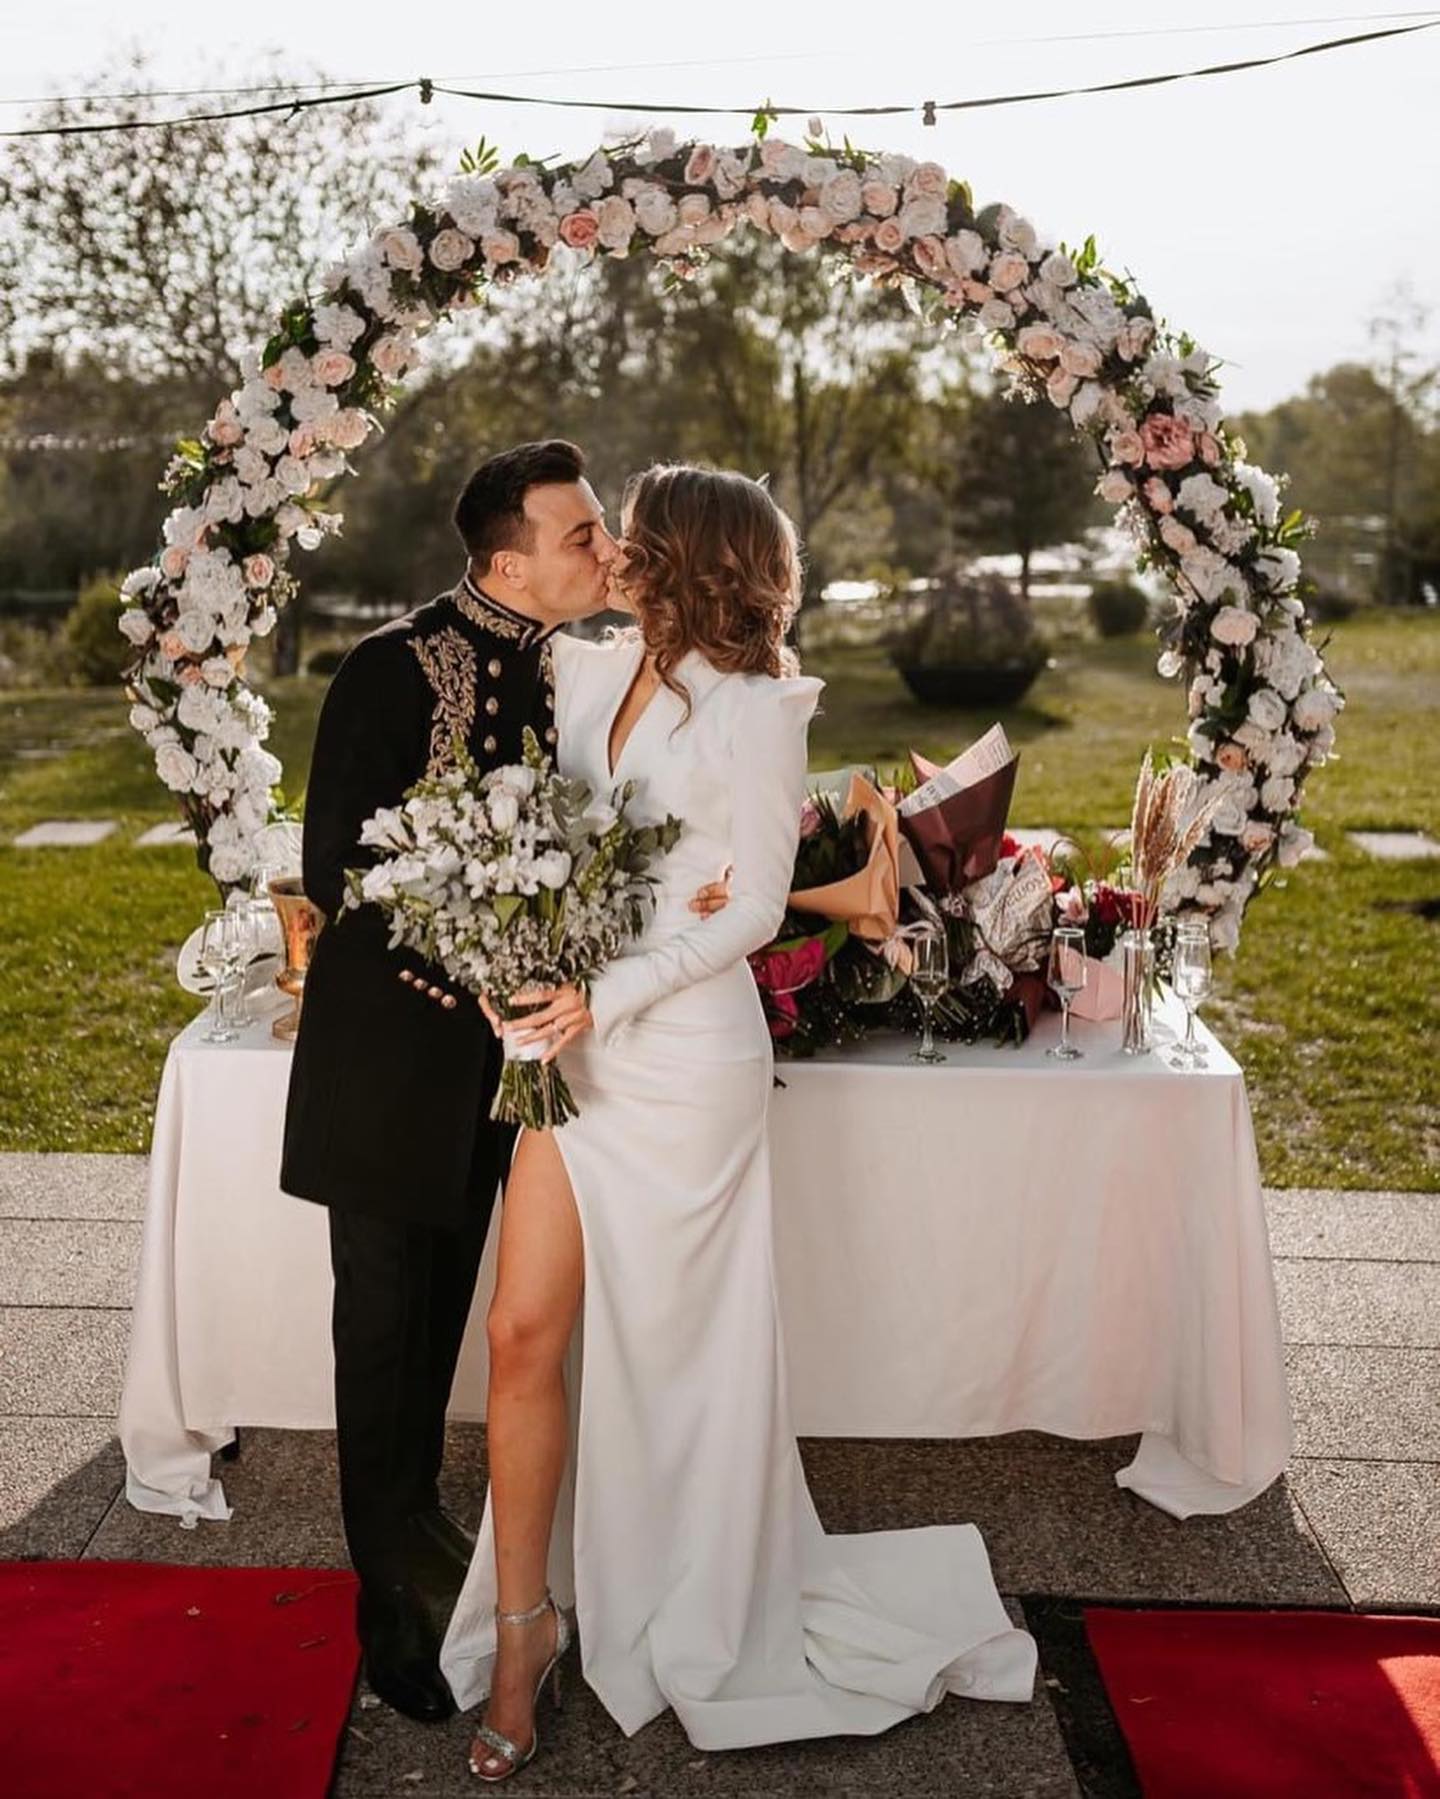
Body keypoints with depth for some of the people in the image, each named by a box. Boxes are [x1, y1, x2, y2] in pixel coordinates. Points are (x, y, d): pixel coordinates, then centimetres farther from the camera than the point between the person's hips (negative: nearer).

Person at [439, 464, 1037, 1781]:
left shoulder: (757, 708, -9)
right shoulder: (589, 675, 8)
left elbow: (755, 905, -10)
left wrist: (612, 993, -18)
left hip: (683, 1057, -5)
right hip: (572, 1043, 5)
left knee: (672, 1350, 9)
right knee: (527, 1332, 1)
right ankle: (524, 1643, 14)